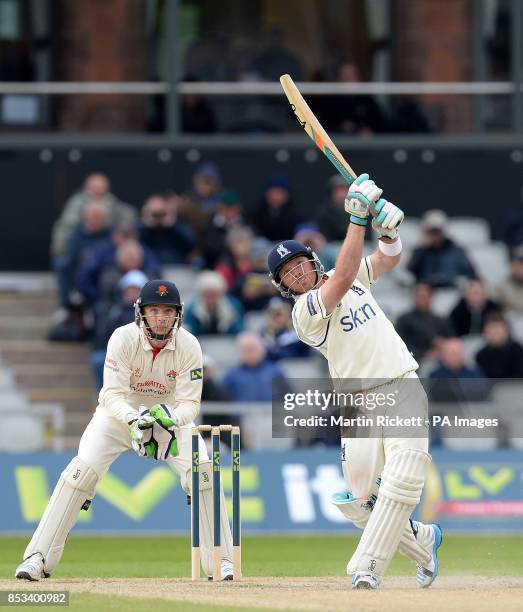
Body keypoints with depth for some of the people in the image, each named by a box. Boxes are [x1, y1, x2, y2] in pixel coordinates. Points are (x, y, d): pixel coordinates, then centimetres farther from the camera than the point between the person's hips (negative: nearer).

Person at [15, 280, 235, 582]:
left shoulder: (189, 346, -21)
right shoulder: (124, 339, -26)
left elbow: (190, 403, -22)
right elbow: (113, 395, -28)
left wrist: (171, 417, -44)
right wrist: (135, 420, -48)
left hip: (170, 416, 2)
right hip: (120, 412, -1)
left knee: (203, 472, -19)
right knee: (81, 472, -20)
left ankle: (221, 560, -8)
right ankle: (38, 558, -15)